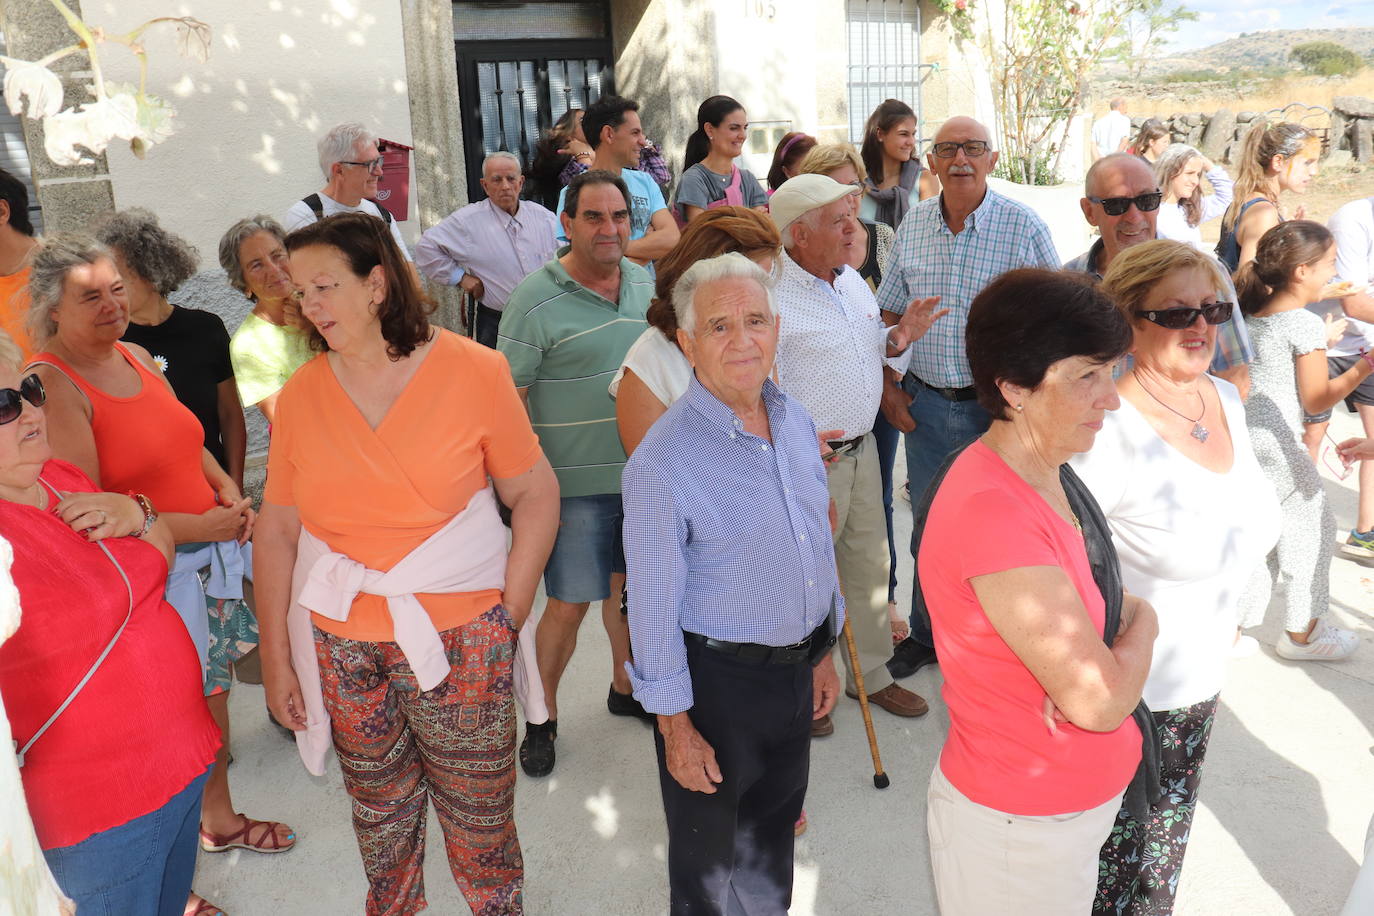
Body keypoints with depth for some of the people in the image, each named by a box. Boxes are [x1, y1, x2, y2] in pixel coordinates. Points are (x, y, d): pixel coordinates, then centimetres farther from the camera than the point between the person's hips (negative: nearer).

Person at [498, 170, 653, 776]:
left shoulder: (646, 284, 5)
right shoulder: (537, 298, -13)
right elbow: (510, 398, -12)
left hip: (645, 472, 5)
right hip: (575, 481, -5)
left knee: (629, 584, 19)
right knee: (569, 605, 2)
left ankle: (624, 687, 40)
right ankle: (542, 716, 24)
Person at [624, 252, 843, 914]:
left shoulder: (796, 422, -1)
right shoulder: (663, 461, -24)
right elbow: (654, 604, -18)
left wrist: (823, 653, 15)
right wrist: (675, 726, -13)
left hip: (796, 668, 6)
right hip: (717, 681, -6)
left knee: (775, 832, 27)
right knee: (707, 857, 16)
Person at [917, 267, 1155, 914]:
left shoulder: (1050, 476, -1)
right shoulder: (991, 509, -31)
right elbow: (1099, 702, -29)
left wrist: (1084, 664, -16)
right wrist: (1142, 622, -9)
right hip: (1020, 828, -8)